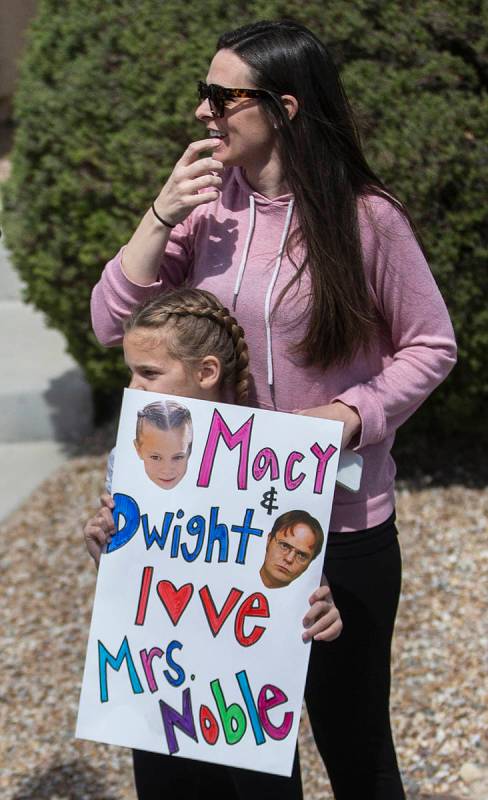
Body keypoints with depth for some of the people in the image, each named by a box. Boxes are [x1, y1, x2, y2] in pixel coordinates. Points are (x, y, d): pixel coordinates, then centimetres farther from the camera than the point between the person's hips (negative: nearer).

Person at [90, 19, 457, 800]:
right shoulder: (208, 200, -2)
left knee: (352, 730, 13)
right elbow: (112, 323, -3)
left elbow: (430, 346, -5)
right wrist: (163, 215, -15)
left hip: (342, 522, -4)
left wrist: (351, 414, -20)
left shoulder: (365, 215, -14)